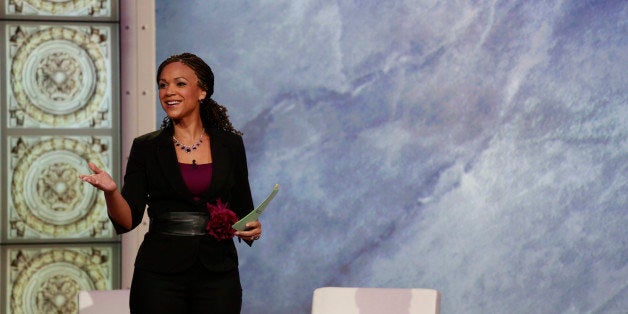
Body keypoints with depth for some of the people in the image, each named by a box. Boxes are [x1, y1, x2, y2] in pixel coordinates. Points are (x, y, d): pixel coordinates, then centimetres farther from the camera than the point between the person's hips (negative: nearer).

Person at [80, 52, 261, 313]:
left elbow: (243, 210, 14)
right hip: (160, 275, -1)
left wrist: (252, 228, -7)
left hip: (217, 274, 1)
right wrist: (111, 191, -23)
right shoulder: (146, 148, 4)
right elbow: (127, 220, -4)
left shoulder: (230, 145, 7)